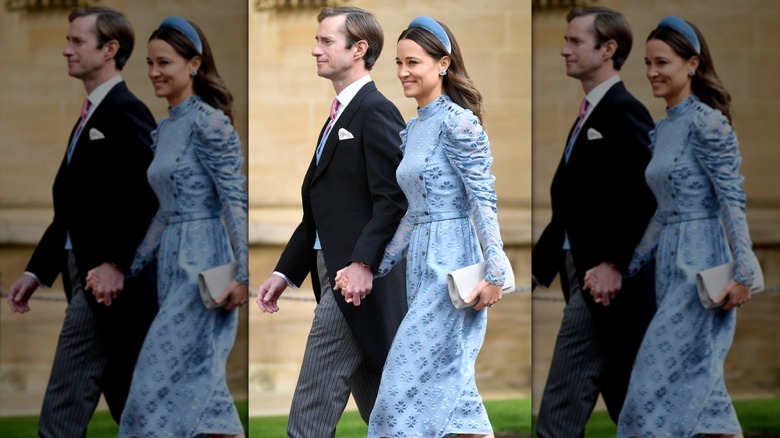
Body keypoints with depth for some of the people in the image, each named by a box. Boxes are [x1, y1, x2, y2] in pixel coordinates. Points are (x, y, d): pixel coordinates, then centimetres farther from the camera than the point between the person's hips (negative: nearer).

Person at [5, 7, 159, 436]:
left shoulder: (126, 113, -11)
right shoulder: (91, 116, 17)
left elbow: (148, 197, -21)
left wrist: (116, 264, -23)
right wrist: (37, 271, 14)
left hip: (110, 281, -10)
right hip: (87, 276, 10)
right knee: (130, 403, 12)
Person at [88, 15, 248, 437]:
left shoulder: (208, 123, -11)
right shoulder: (162, 130, 15)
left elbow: (236, 200, -14)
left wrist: (243, 275, -20)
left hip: (203, 265, -9)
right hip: (173, 265, 9)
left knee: (159, 380, -10)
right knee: (202, 384, 9)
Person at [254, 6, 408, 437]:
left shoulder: (377, 112, -10)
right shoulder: (340, 115, 20)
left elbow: (393, 199, -19)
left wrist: (363, 263, -27)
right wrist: (285, 272, 17)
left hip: (358, 276, -10)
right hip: (333, 273, 10)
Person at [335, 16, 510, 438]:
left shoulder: (457, 122, -11)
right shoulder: (413, 129, 15)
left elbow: (484, 200, -15)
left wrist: (494, 274, -20)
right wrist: (373, 270, 18)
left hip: (450, 266, -9)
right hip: (421, 264, 9)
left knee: (409, 385, -9)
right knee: (453, 385, 9)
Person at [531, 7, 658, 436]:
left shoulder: (625, 112, -11)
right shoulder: (589, 115, 17)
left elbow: (646, 195, -20)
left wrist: (612, 263, -24)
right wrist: (538, 267, 14)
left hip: (607, 279, -10)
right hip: (583, 273, 10)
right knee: (628, 400, 12)